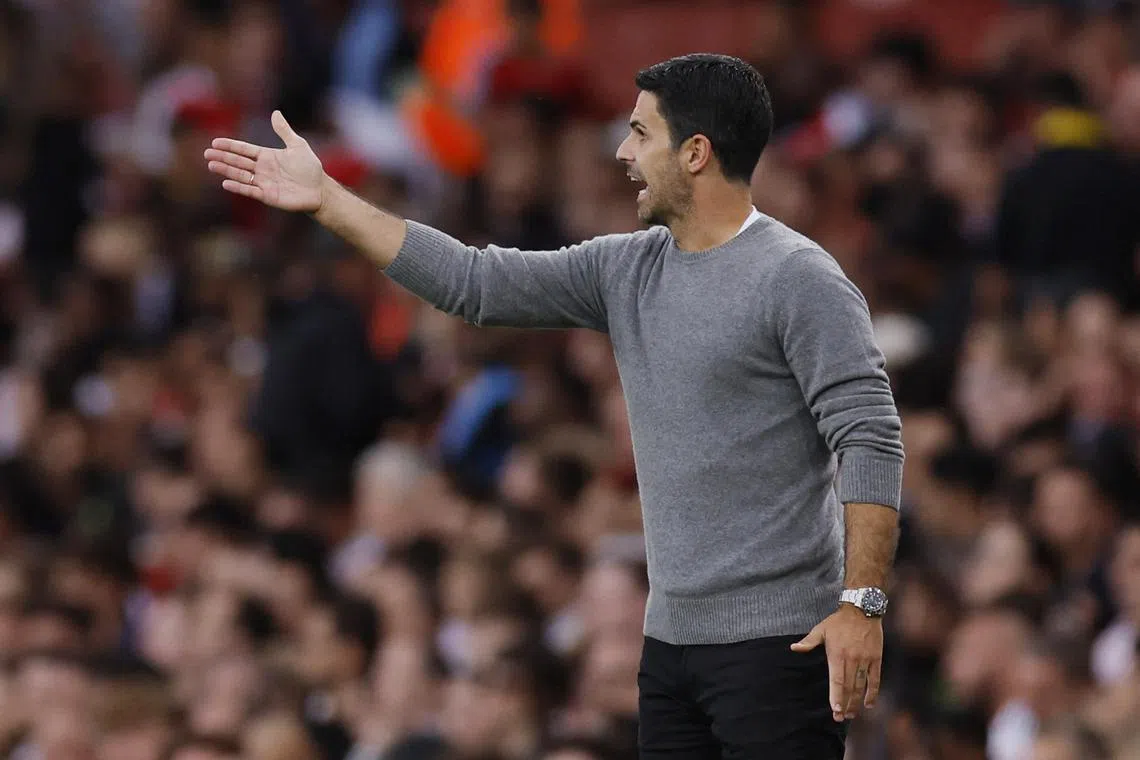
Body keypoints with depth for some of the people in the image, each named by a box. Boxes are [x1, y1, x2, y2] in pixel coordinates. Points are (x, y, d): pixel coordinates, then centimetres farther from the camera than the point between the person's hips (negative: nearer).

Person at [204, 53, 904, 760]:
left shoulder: (800, 279, -10)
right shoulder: (628, 270, 12)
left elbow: (872, 443, -15)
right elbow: (476, 282, 14)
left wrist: (862, 604, -22)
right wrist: (327, 199, 13)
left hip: (777, 646, -8)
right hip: (673, 640, 8)